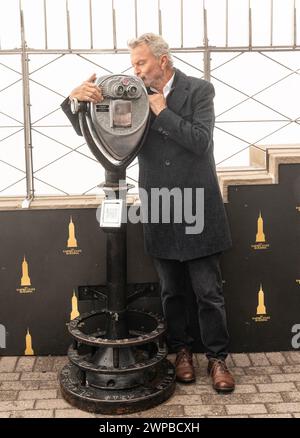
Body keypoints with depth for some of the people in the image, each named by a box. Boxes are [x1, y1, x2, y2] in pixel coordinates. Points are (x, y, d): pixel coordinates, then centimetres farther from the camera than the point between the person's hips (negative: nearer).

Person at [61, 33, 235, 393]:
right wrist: (77, 99, -19)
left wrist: (162, 111, -15)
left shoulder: (199, 90, -3)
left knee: (209, 292, 5)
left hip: (197, 211, -3)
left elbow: (201, 141, -16)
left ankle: (217, 357, 20)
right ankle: (181, 350, 32)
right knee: (171, 292, 14)